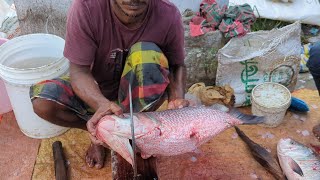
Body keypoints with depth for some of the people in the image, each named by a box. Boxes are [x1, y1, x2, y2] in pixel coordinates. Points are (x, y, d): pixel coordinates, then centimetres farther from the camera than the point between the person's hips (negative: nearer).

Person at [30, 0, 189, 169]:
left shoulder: (169, 15, -22)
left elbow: (177, 65, -6)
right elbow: (79, 70, -24)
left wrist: (177, 99, -26)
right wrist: (102, 104, -44)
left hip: (138, 95, 0)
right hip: (95, 91, 1)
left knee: (148, 53, -31)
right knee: (42, 102, -24)